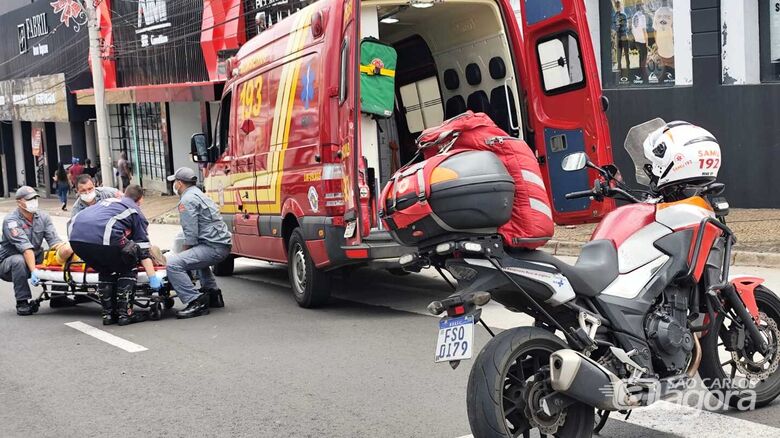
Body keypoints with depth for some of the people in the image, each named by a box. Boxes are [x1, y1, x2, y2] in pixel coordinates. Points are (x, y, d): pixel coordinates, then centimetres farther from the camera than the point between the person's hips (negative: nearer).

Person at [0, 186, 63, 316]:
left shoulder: (43, 217, -2)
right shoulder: (11, 221, -19)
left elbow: (54, 240, -13)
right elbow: (25, 247, -33)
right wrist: (33, 271, -43)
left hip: (35, 258, 5)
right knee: (19, 261, -37)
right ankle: (22, 302, -25)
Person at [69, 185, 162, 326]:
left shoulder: (107, 200, 36)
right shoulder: (136, 211, 20)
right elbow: (144, 251, 14)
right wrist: (153, 278, 16)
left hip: (75, 236, 6)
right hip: (101, 236, -6)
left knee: (105, 270, 28)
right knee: (129, 268, 17)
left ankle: (108, 314, 26)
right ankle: (125, 313, 12)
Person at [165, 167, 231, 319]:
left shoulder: (187, 200, -8)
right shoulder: (199, 195, 24)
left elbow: (191, 235, -15)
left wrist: (185, 252, -2)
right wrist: (185, 253, 22)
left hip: (213, 247, -11)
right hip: (223, 245, 11)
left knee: (173, 264, -19)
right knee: (197, 257, 40)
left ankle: (196, 303, -21)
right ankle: (213, 294, 36)